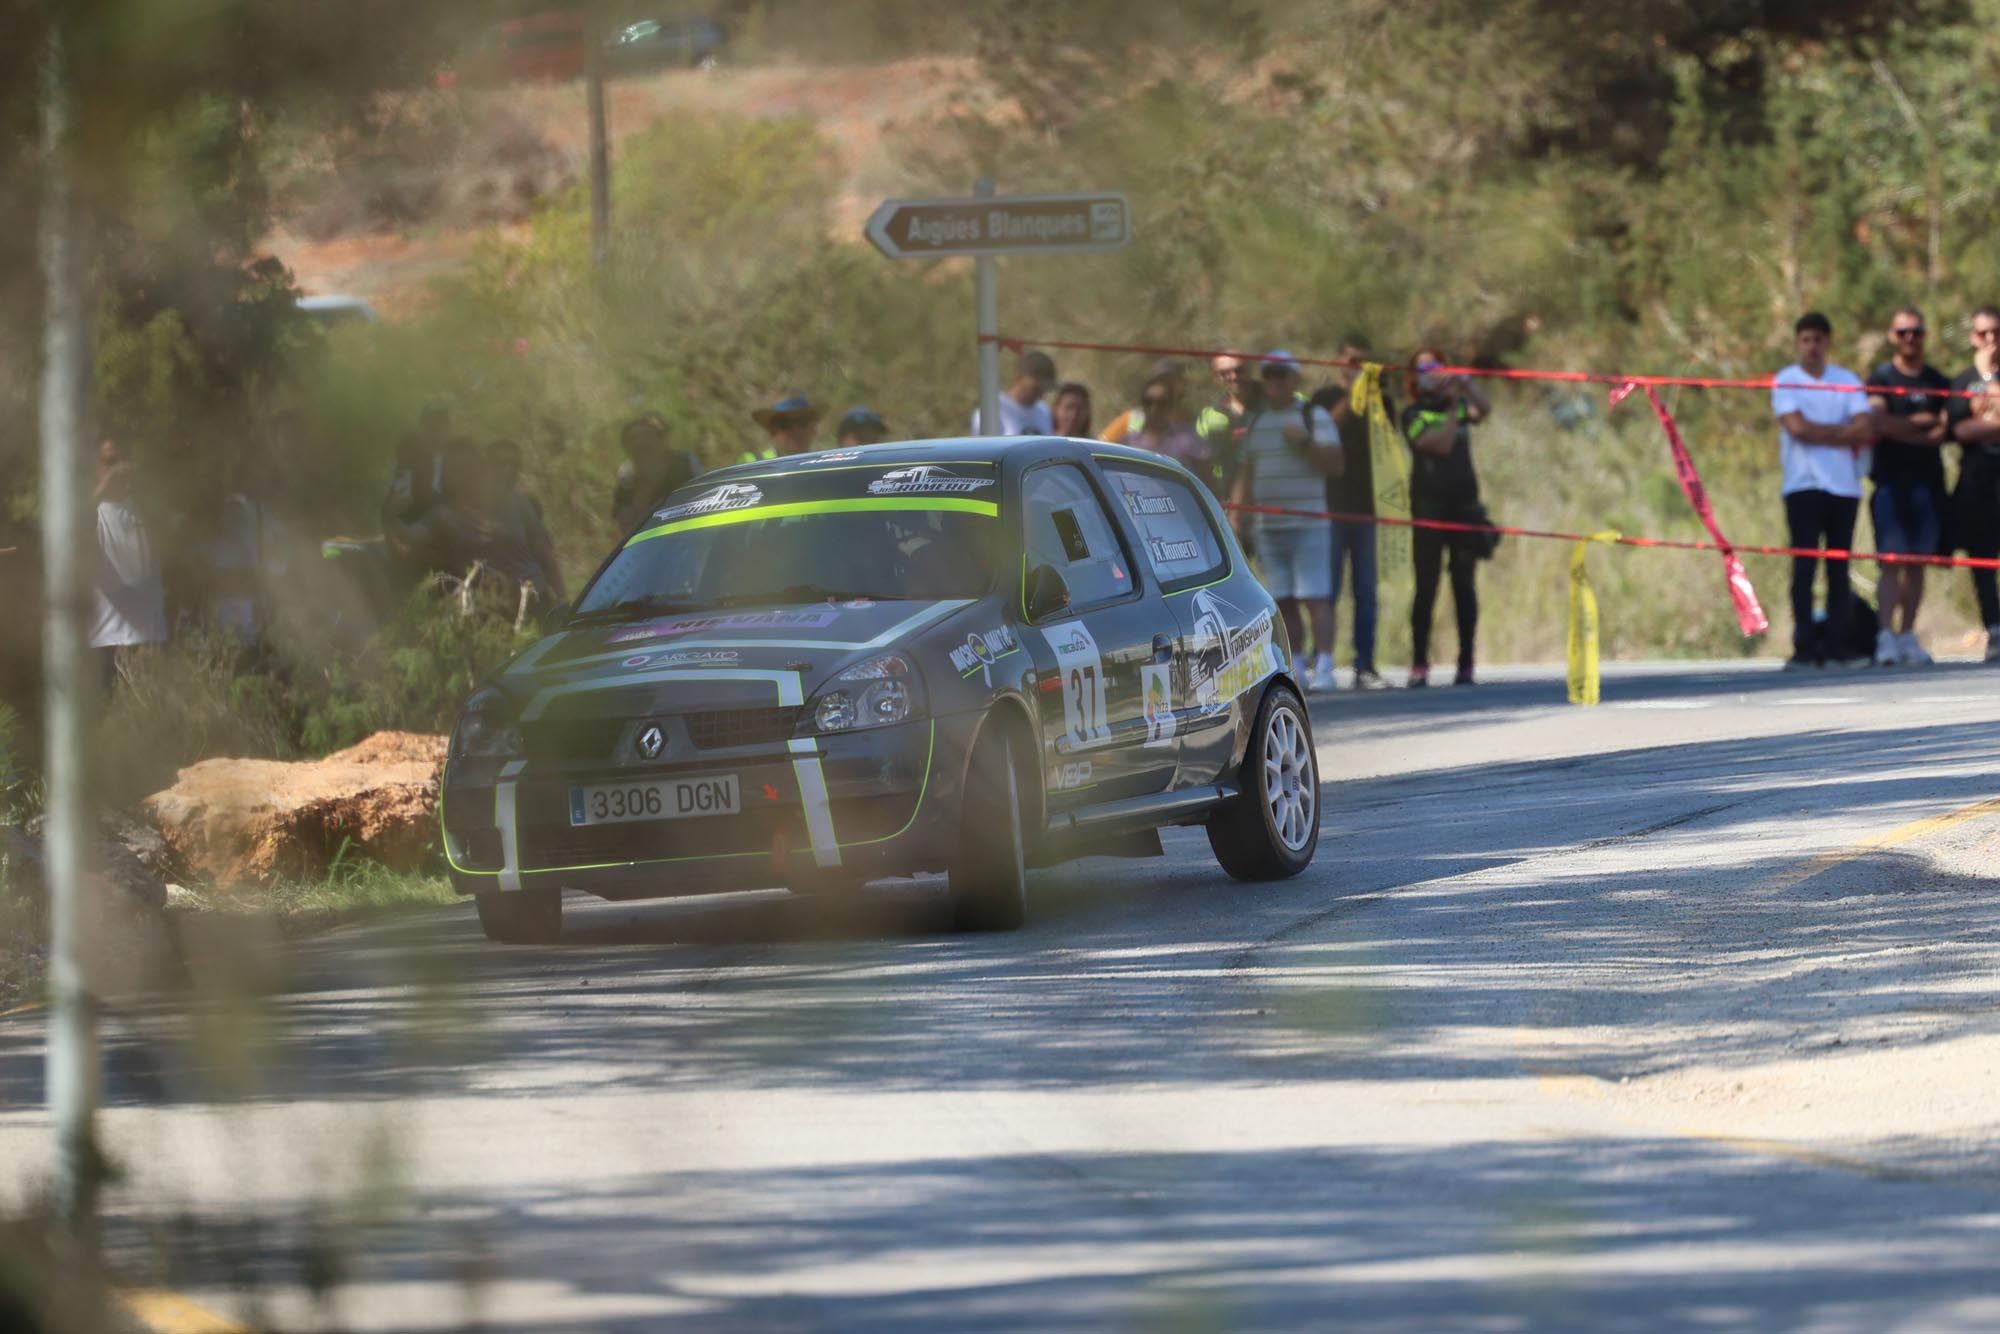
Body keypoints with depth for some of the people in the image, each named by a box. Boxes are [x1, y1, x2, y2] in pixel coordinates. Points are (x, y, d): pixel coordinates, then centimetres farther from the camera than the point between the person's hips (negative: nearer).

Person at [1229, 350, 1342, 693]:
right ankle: (1296, 668, 7)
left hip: (1307, 524, -5)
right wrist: (1236, 516, 13)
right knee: (1283, 602, 4)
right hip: (1267, 524, 5)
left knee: (1315, 598, -11)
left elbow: (1333, 464, -5)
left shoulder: (1314, 416, 1)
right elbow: (1246, 472, 19)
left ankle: (1324, 668, -13)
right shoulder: (1255, 421, 15)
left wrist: (1304, 443, -17)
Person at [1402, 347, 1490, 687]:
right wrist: (1454, 409, -10)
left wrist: (1464, 385, -18)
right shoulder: (1414, 414, 2)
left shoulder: (1455, 405, 12)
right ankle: (1419, 664, -3)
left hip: (1464, 503, 3)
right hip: (1429, 505, -3)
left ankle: (1466, 663, 5)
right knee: (1426, 587, -4)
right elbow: (1440, 444, -13)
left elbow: (1484, 411, -7)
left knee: (1464, 586, 3)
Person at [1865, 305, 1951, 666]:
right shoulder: (1880, 379, 5)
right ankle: (1886, 637, -17)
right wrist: (1921, 422, -4)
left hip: (1927, 483, 3)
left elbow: (1944, 431, 3)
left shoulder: (1937, 382, 13)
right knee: (1891, 561, -12)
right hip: (1890, 483, -3)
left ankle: (1907, 635, 11)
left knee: (1917, 564, 4)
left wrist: (1899, 428, -7)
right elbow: (1878, 423, -10)